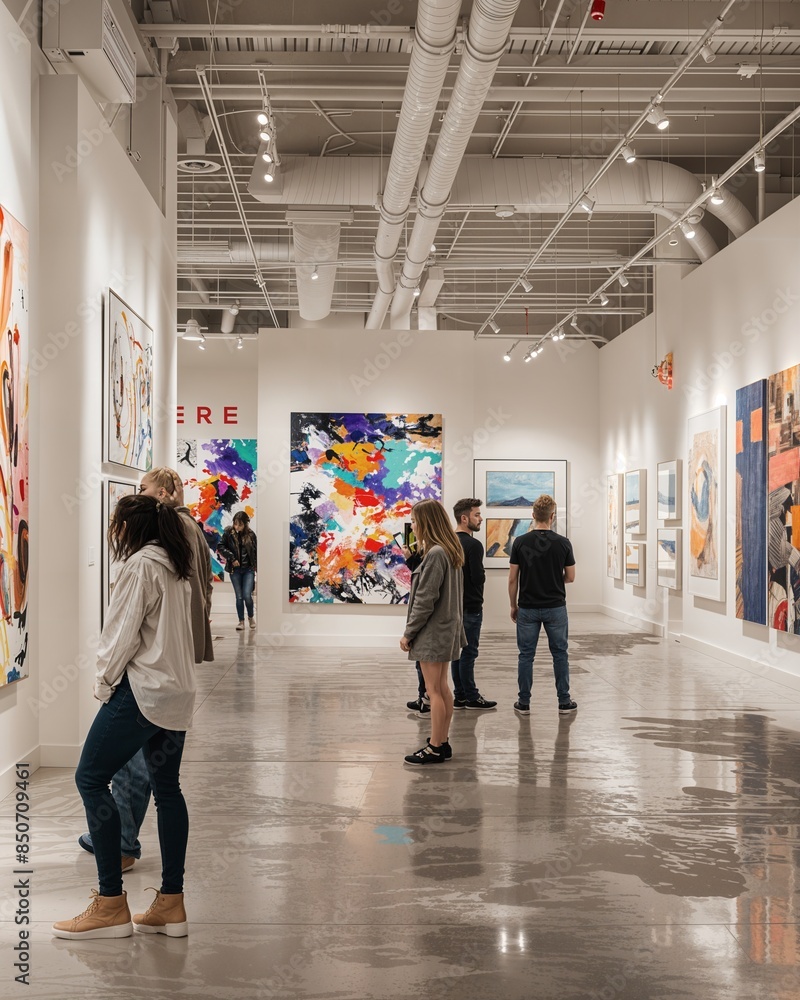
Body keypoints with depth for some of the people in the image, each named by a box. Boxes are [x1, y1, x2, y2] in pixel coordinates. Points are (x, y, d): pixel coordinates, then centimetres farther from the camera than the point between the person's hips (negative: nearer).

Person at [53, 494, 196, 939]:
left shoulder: (140, 564, -11)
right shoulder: (176, 567, 15)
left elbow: (125, 633, -14)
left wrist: (105, 681, -1)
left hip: (143, 689, -9)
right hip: (177, 690, 9)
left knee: (91, 778, -4)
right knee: (167, 787, 10)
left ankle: (111, 903, -5)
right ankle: (171, 904, 12)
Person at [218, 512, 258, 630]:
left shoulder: (251, 534, -3)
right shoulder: (228, 533, -5)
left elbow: (255, 552, 4)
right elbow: (220, 547, -3)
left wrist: (257, 567, 2)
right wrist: (231, 558, -12)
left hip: (248, 569, 0)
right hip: (235, 569, 0)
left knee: (247, 595, -9)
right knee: (239, 597, 3)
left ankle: (250, 616, 18)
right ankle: (241, 621, 17)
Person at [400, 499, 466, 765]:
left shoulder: (435, 554, -20)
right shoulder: (451, 551, 10)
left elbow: (425, 600, -21)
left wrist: (408, 633, -13)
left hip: (433, 631, -10)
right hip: (447, 628, 10)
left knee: (434, 691, -3)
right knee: (442, 688, 15)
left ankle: (436, 747, 4)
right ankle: (442, 742, 23)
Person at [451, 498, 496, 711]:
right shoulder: (473, 545, -18)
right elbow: (478, 578, -21)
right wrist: (482, 573, 1)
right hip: (471, 606, -8)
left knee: (457, 651, 12)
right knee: (468, 653, -2)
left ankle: (460, 696, 17)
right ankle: (471, 698, 4)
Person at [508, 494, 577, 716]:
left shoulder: (520, 542, -6)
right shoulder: (563, 543, -7)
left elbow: (513, 578, -4)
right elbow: (570, 577, 1)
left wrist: (513, 605, 8)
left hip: (528, 608, 0)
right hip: (555, 607, 0)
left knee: (526, 655, 7)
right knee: (560, 654, 10)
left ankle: (524, 703, 9)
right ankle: (564, 702, 13)